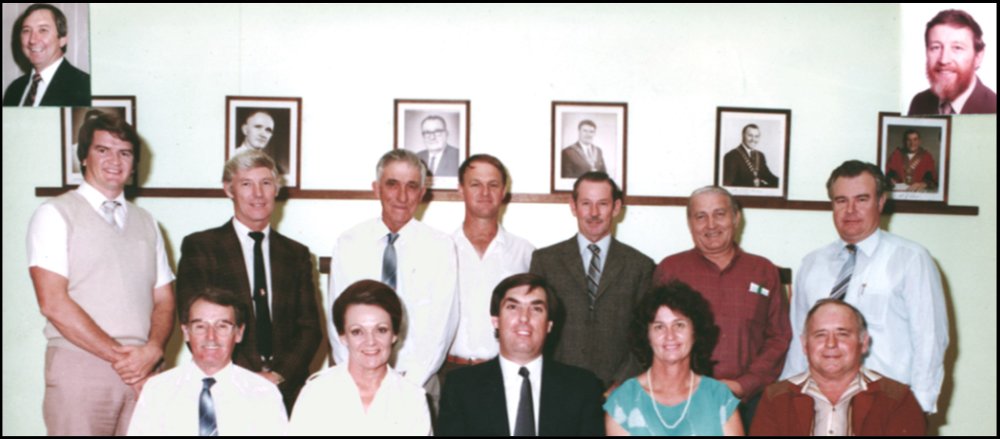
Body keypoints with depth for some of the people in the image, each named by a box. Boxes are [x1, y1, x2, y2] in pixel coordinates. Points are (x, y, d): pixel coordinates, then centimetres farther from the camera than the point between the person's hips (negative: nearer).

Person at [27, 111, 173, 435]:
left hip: (142, 372, 4)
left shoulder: (146, 222, 17)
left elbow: (164, 301, 12)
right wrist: (120, 356, -11)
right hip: (80, 368, -3)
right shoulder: (56, 214, 2)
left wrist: (151, 351, -8)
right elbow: (53, 303, -8)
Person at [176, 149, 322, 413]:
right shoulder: (199, 247, 5)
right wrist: (248, 379, -12)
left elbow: (310, 328, 8)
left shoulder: (297, 254, 13)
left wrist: (279, 375, -8)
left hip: (288, 389, 2)